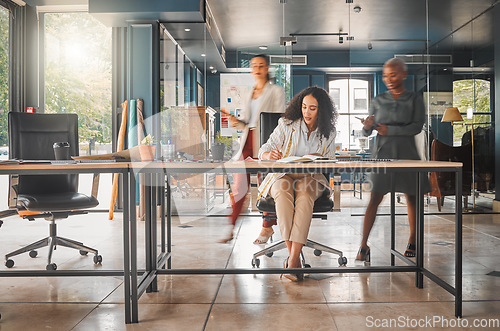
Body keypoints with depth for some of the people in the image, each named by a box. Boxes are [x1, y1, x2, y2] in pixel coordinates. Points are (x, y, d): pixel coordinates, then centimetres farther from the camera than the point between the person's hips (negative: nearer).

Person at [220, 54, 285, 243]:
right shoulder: (249, 93, 20)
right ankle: (231, 227, 4)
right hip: (247, 142, 5)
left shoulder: (276, 91, 4)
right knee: (239, 184, -2)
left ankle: (267, 227, 16)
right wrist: (236, 122, -3)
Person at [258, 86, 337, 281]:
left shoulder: (328, 133, 6)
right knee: (283, 191, -37)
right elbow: (264, 151, -1)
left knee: (305, 193, -37)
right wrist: (270, 154, -26)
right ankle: (293, 255, -37)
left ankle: (292, 260, -42)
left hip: (311, 178, 1)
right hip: (283, 175, 0)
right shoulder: (287, 124, 1)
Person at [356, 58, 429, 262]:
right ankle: (364, 245, -4)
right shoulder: (378, 101, 8)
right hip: (382, 154, 0)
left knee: (411, 197, 8)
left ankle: (412, 242, 24)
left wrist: (390, 130, -15)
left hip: (407, 154, 0)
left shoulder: (414, 100, 4)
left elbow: (417, 127, -9)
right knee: (375, 198, -6)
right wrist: (367, 126, -17)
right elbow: (366, 132, 6)